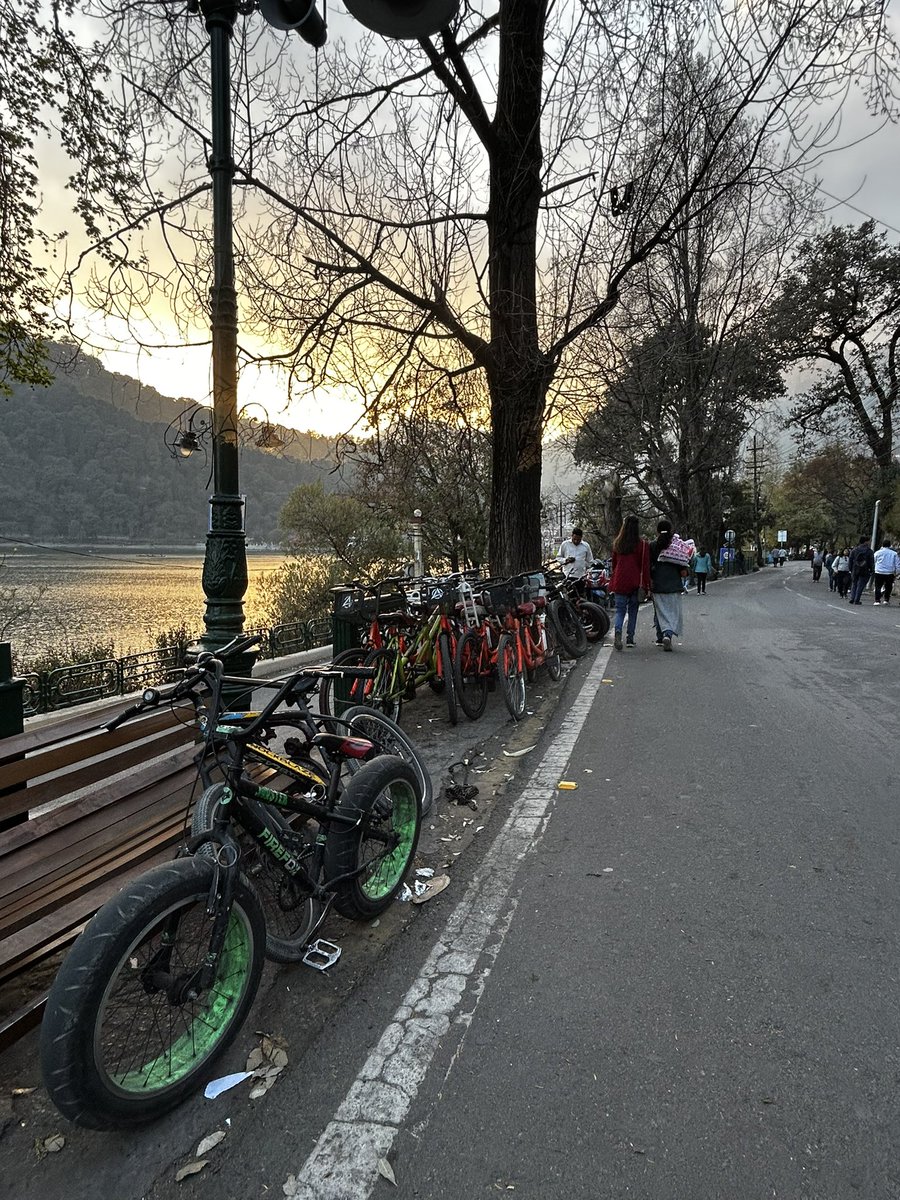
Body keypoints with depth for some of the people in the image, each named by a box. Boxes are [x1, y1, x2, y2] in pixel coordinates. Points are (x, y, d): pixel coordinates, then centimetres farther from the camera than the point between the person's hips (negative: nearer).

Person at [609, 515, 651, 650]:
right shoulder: (642, 544, -7)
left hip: (620, 582, 2)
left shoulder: (617, 543, 3)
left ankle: (618, 631, -20)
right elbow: (645, 566, -6)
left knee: (620, 609, 5)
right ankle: (630, 638, 13)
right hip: (635, 582, -2)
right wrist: (646, 585, -2)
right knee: (632, 610, 11)